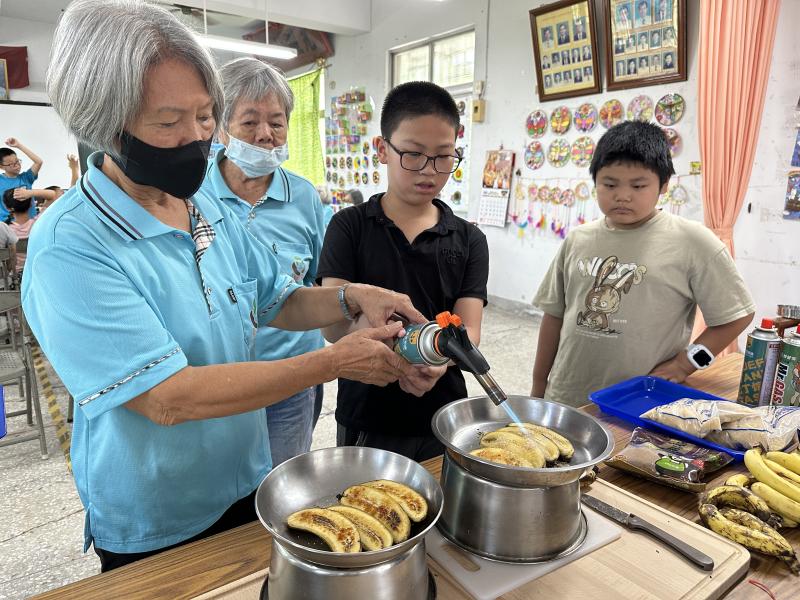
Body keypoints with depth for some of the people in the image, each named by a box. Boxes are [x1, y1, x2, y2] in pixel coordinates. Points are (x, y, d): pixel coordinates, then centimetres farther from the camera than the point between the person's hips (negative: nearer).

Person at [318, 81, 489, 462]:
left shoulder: (469, 241, -1)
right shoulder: (349, 227, -6)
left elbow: (468, 333, -9)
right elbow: (333, 326, -14)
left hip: (442, 421, 2)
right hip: (366, 421, -1)